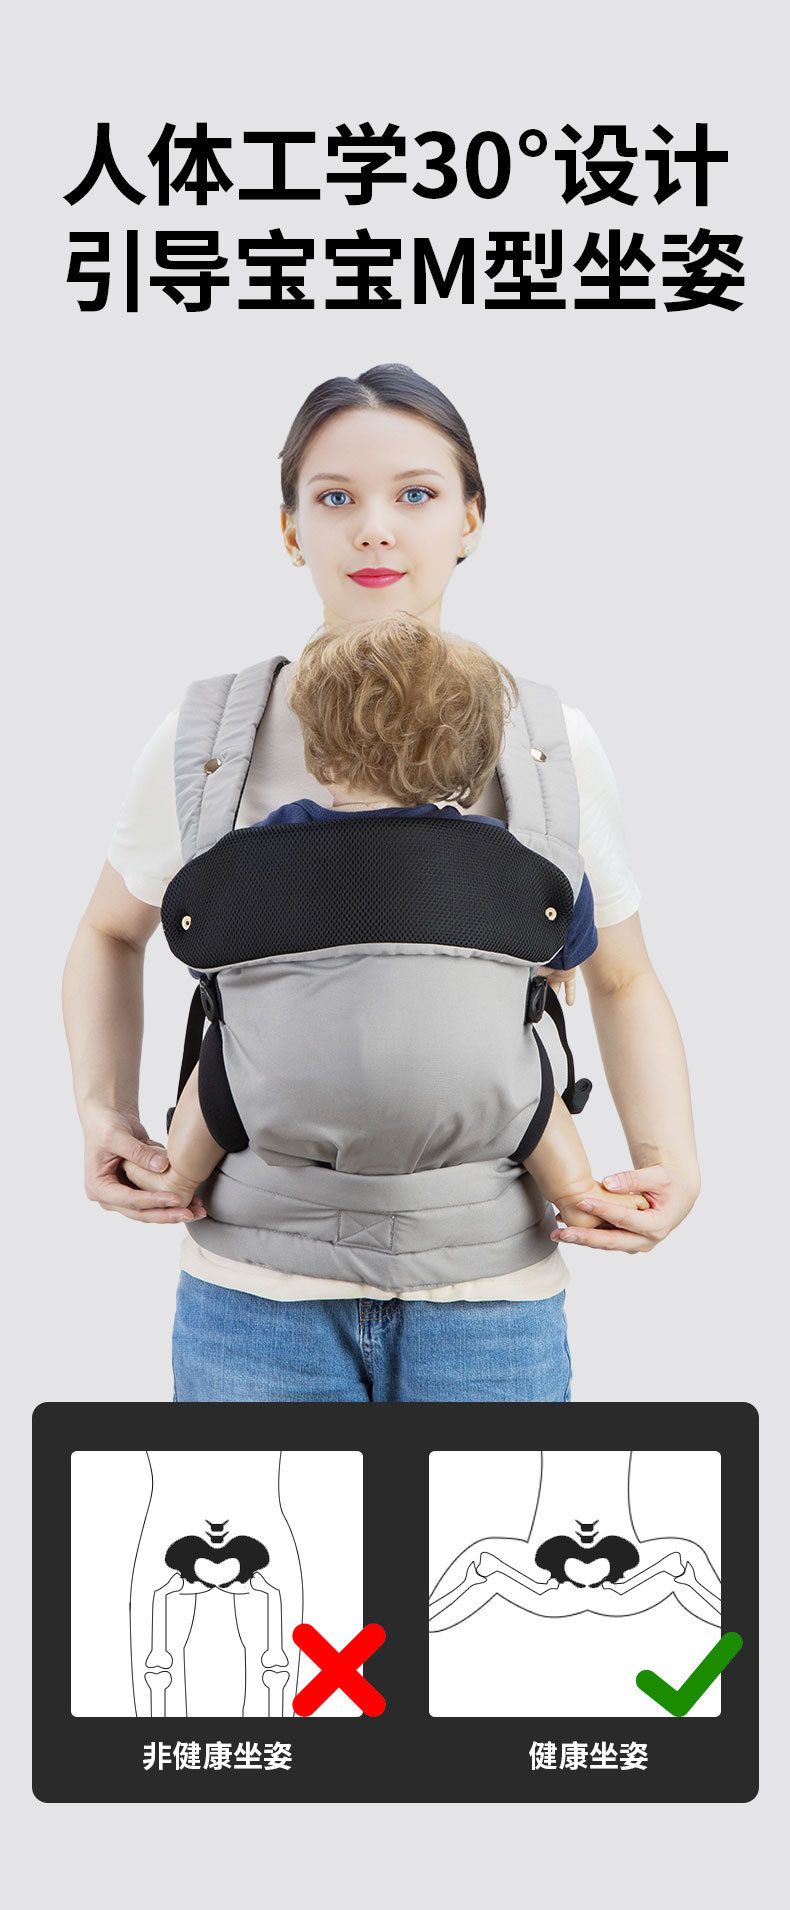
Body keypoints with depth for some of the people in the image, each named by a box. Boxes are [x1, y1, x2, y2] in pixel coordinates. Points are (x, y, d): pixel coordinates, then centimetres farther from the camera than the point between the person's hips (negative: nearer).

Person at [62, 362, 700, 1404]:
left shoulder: (548, 745, -1)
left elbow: (626, 983, 13)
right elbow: (109, 936, 16)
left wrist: (671, 1162, -3)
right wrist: (105, 1115, 1)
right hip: (257, 1286, 0)